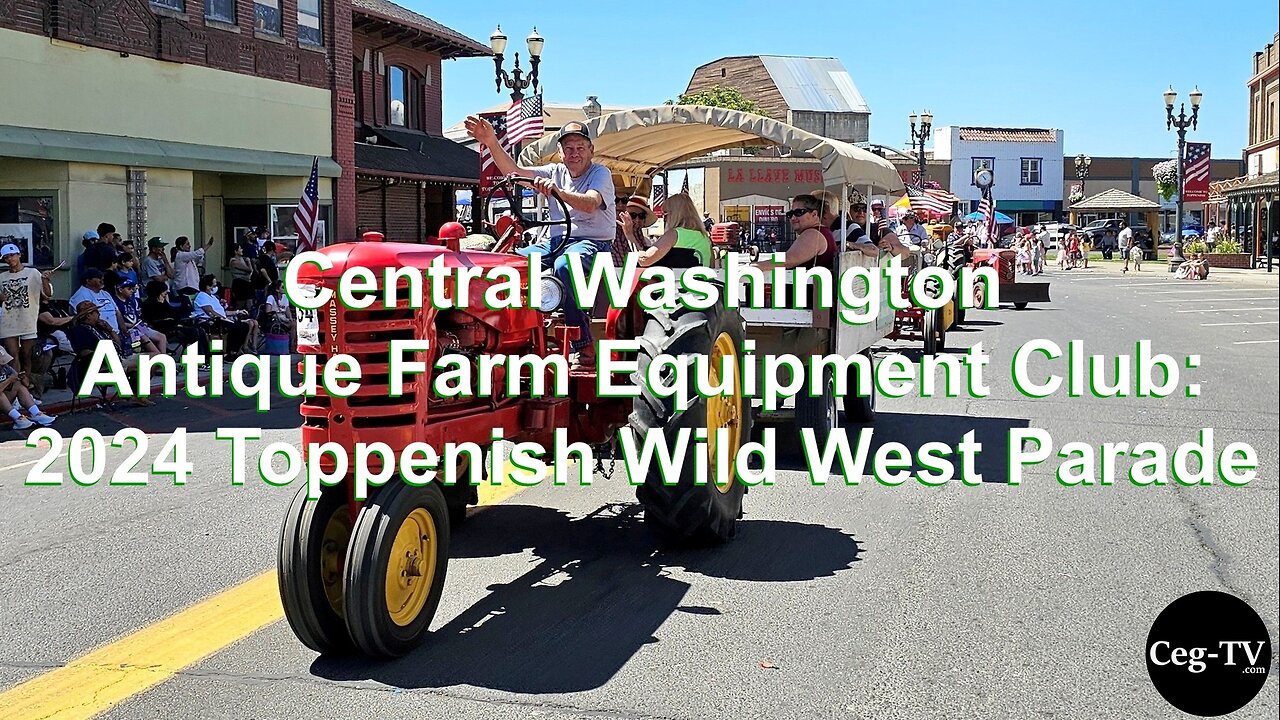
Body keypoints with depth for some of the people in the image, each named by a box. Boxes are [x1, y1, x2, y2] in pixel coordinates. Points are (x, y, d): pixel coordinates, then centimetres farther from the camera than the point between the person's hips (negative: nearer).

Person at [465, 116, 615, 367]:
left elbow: (589, 204, -22)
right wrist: (491, 142, -10)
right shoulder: (555, 172, 16)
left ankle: (584, 346, -34)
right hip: (556, 240, 6)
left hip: (593, 242, -6)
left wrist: (558, 191, -39)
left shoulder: (600, 173, 0)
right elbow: (513, 171, 4)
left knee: (564, 266, -39)